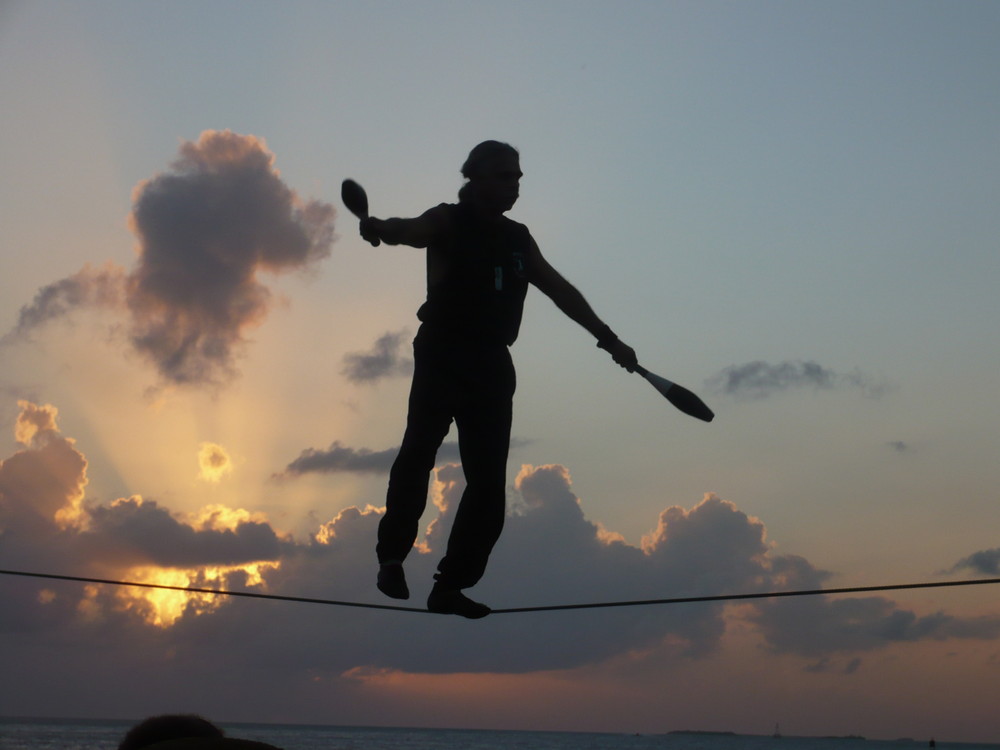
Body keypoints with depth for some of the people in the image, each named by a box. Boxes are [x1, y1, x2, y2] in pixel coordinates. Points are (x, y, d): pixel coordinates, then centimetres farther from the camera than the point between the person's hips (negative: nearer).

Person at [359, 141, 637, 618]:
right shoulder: (449, 223, 1)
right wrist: (382, 229, -45)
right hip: (441, 358, -5)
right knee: (419, 452, -23)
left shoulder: (518, 239, 18)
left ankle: (450, 587, 3)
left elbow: (560, 290, 26)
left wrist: (606, 337, 25)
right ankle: (391, 556, -15)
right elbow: (412, 230, -21)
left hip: (492, 366, 5)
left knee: (488, 481, -3)